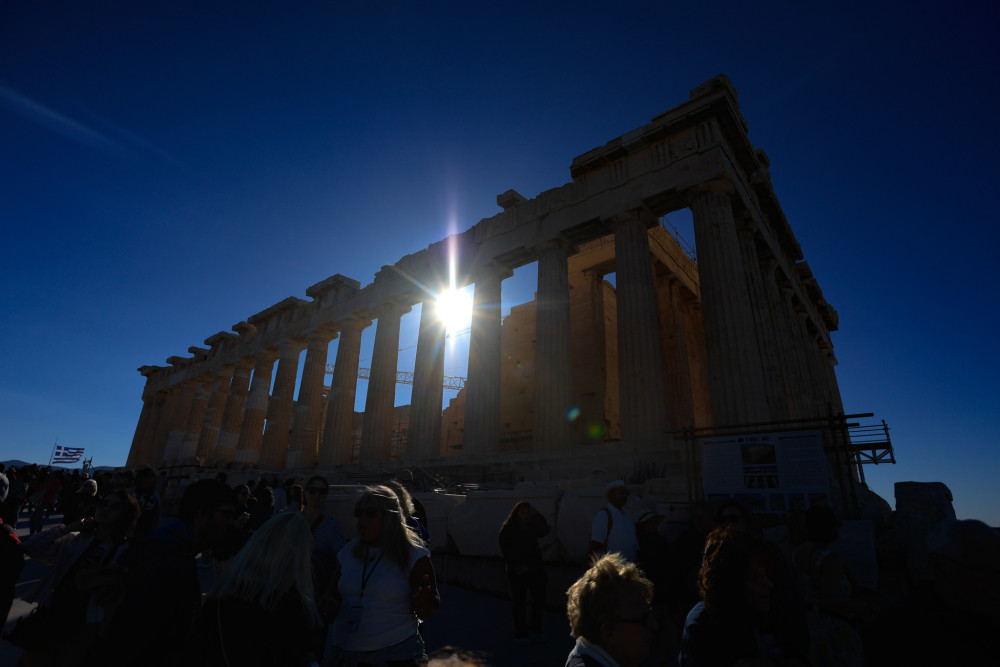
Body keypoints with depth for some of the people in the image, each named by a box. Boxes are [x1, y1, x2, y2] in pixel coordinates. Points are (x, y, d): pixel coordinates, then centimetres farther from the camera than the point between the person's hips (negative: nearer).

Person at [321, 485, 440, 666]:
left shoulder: (413, 554, -11)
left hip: (396, 652, -4)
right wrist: (330, 604, -5)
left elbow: (426, 613, -9)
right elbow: (335, 588, 16)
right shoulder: (349, 551, 3)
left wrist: (423, 603, -31)